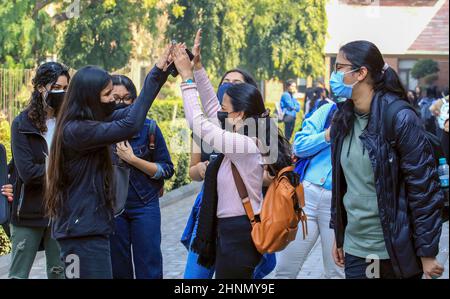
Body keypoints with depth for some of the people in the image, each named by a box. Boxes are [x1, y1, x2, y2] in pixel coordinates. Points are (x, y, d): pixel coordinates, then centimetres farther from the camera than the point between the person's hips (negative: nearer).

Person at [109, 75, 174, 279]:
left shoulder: (148, 128, -3)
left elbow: (167, 170, -4)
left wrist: (132, 159, -12)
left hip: (145, 206, -1)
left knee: (149, 269, -1)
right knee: (118, 269, 8)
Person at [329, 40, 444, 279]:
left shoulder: (400, 118, -14)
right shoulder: (343, 119, 6)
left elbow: (424, 189, -14)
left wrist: (427, 253, -14)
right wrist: (338, 235, 16)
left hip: (396, 250, -6)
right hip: (355, 250, 6)